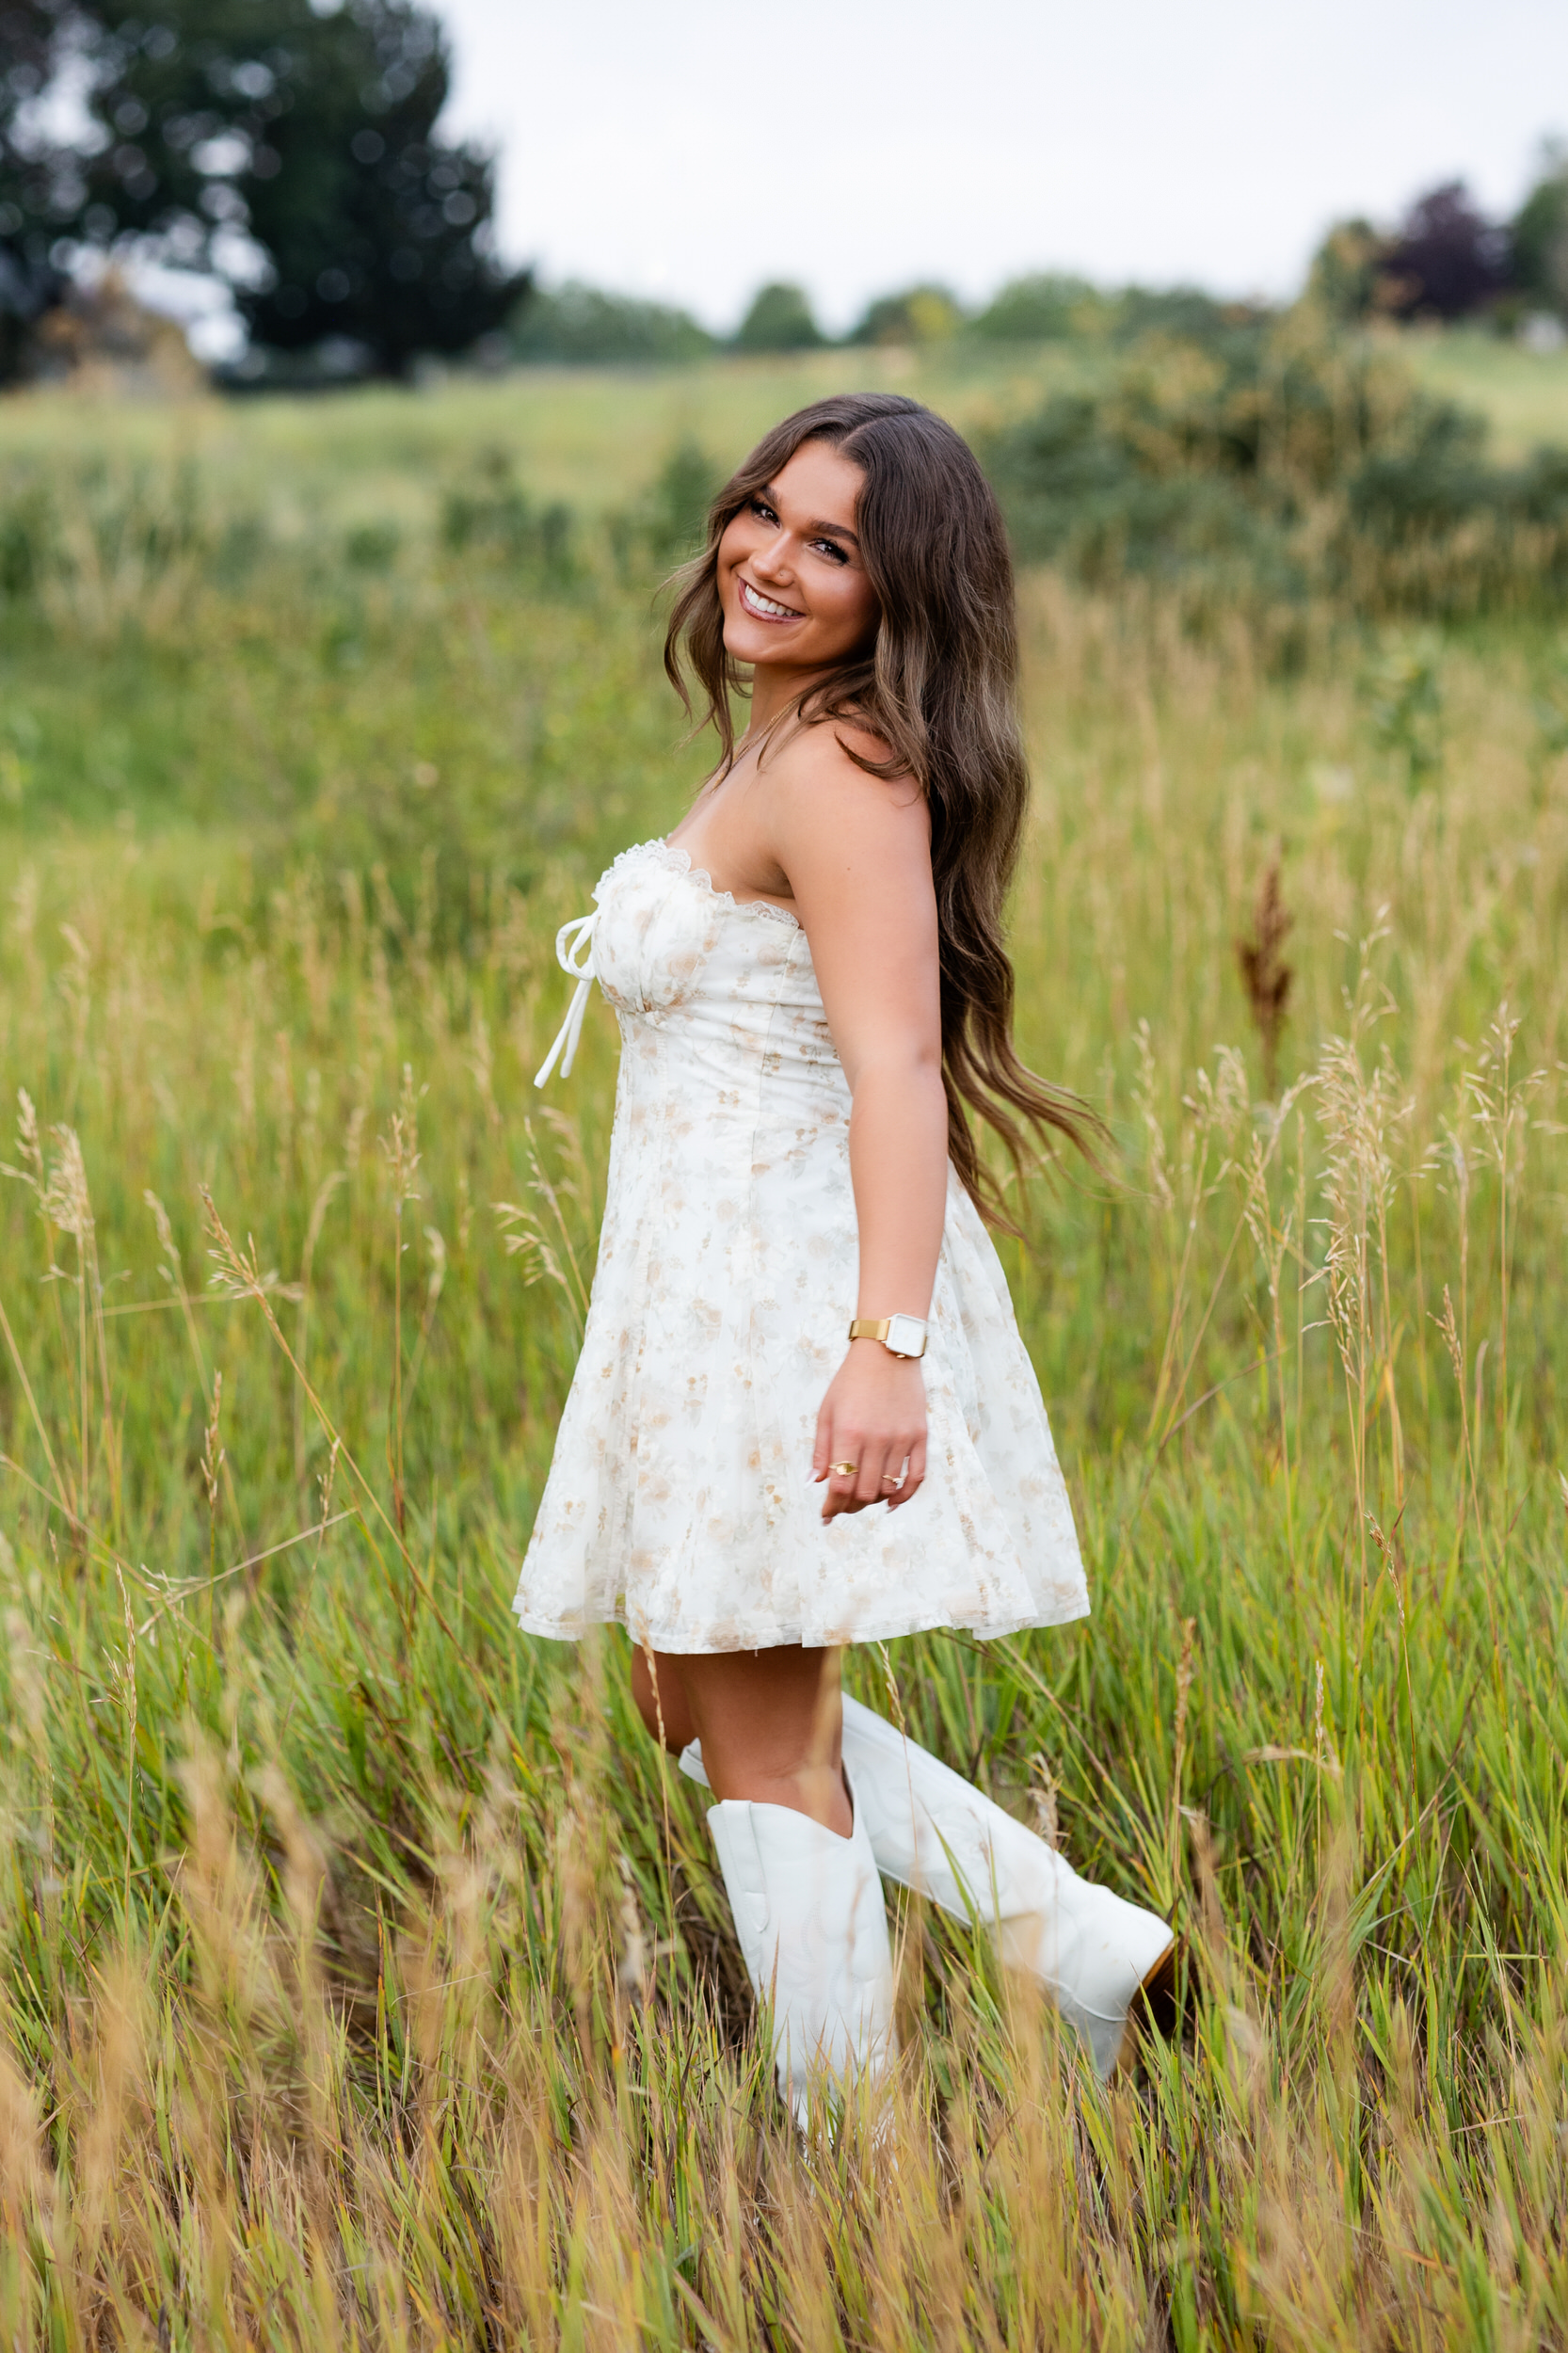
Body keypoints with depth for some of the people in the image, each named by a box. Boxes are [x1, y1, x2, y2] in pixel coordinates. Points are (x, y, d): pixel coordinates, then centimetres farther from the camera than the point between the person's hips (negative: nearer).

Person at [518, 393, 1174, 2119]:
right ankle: (1074, 1939, 21)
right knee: (696, 1706, 19)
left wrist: (886, 1345, -36)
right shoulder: (775, 749, 14)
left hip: (793, 1290, -10)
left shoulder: (841, 770, -17)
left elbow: (895, 1066, -27)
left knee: (763, 1750, 0)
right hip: (711, 1280, 10)